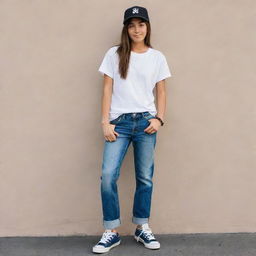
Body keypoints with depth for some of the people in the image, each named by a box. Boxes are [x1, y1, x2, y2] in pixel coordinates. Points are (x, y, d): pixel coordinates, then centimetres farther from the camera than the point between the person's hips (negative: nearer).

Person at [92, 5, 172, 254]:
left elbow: (161, 92, 11)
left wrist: (159, 119, -3)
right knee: (108, 175, -12)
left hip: (145, 121, 1)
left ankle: (142, 228, 21)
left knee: (145, 177, 6)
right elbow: (107, 90, 3)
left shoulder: (157, 57, 8)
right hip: (119, 121, -1)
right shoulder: (114, 54, 5)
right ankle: (112, 232, 1)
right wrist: (105, 122, -4)